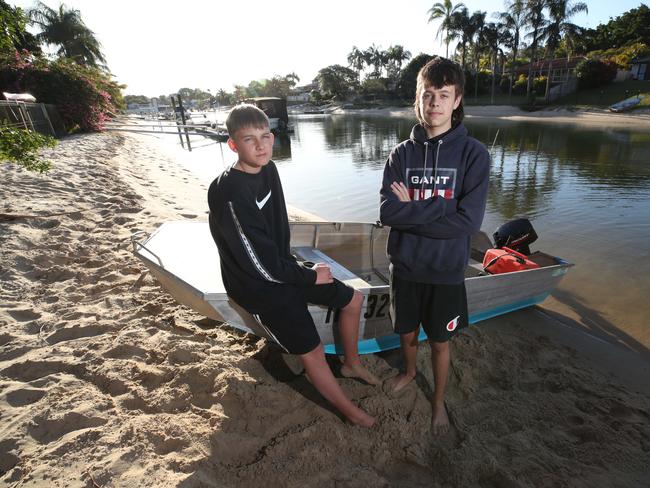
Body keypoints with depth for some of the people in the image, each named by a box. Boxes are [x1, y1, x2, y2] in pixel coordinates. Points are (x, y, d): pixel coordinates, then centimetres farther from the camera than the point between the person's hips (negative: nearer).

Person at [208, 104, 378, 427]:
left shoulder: (268, 170, -3)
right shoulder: (229, 194, -28)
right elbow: (261, 263, -26)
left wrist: (295, 266, 4)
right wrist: (310, 277, -14)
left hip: (282, 269, 8)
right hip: (259, 286, -8)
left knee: (353, 299, 15)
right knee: (312, 352, 1)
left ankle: (351, 363, 39)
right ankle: (348, 409, 29)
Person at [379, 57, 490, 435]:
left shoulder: (474, 154, -9)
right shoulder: (402, 153, -3)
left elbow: (469, 221, -19)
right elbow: (387, 213, -13)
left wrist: (411, 209, -17)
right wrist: (438, 210, -21)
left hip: (446, 272, -2)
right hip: (406, 266, 2)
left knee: (440, 342, 16)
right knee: (407, 332, 22)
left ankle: (439, 402, 42)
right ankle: (410, 371, 54)